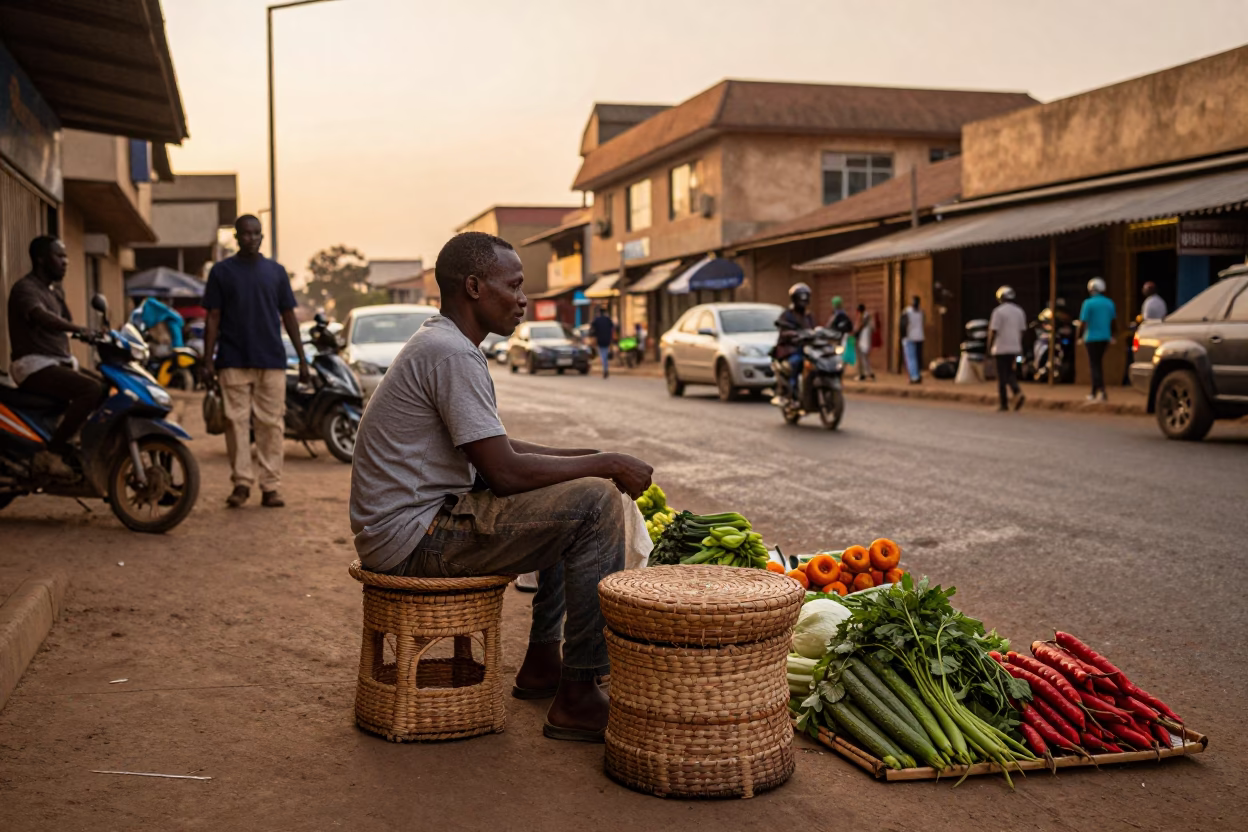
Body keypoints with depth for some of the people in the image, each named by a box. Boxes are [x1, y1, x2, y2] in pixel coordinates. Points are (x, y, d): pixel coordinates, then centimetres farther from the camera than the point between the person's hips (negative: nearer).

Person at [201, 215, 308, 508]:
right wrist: (208, 360, -2)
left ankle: (270, 486, 4)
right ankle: (241, 482, 7)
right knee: (237, 421, -2)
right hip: (234, 361, -1)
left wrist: (303, 359, 7)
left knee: (271, 424, 0)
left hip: (272, 361, 1)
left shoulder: (276, 272, 10)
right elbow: (213, 318, 5)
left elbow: (289, 316, 11)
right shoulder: (222, 271, 6)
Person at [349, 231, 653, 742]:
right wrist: (605, 464, -11)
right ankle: (579, 696, -12)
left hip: (416, 517, 11)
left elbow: (498, 449, 21)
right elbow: (505, 472, -22)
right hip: (412, 535, -11)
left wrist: (587, 457, 11)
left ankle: (542, 662, 26)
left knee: (568, 490, 24)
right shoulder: (451, 353, -18)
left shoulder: (440, 344, 15)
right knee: (595, 503, -17)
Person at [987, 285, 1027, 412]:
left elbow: (993, 331, -11)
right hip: (1015, 348, 6)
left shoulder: (998, 311, -10)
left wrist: (989, 347, -2)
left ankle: (1004, 403, 2)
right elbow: (1021, 331, 12)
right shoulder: (1019, 311, 9)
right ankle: (1018, 393, -8)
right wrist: (1019, 348, 19)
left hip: (1001, 349, -6)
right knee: (1010, 373, 15)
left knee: (1002, 377, 0)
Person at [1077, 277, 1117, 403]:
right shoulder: (1109, 303, 7)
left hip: (1092, 338, -6)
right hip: (1105, 338, 6)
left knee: (1095, 365, -4)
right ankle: (1094, 392, 19)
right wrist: (1113, 336, 31)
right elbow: (1114, 322, 17)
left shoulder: (1088, 303, -11)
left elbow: (1083, 322, -14)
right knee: (1097, 364, 15)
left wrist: (1078, 337, -2)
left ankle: (1101, 390, -18)